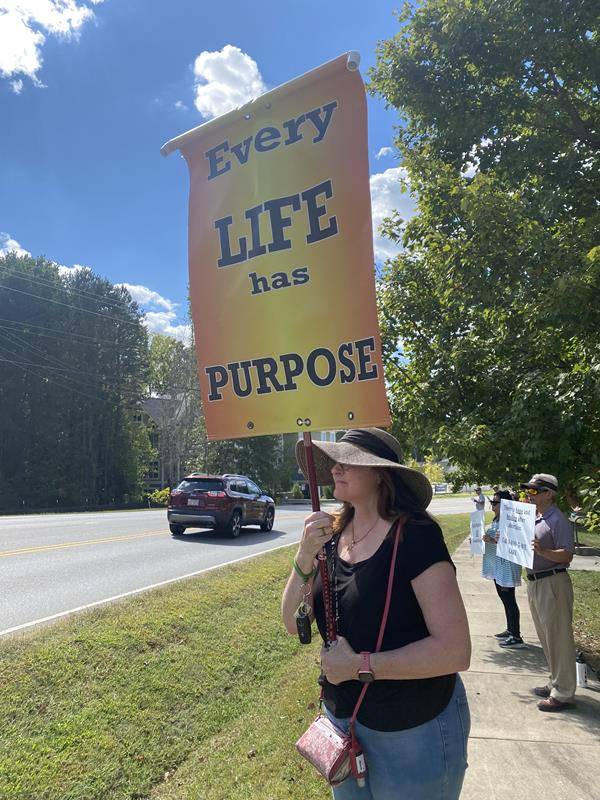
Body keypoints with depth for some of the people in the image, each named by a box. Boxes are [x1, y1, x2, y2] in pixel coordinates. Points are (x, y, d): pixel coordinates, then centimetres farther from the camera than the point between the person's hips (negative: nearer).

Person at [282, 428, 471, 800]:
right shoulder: (333, 533, -4)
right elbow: (294, 623, -4)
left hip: (412, 727, -5)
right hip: (342, 713, 6)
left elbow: (455, 651, -26)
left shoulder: (415, 536, -23)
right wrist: (306, 557, -21)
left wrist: (359, 665, -22)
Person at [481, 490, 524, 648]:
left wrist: (493, 540, -29)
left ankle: (516, 637, 6)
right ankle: (510, 630, 30)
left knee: (509, 600, -3)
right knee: (504, 598, 18)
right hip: (496, 566, 10)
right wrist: (483, 539, 9)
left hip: (506, 567, -10)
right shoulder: (495, 520, 11)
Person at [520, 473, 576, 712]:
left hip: (553, 583, -9)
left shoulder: (557, 520, -15)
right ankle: (555, 683, 33)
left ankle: (563, 693, 11)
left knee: (558, 638, 0)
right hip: (534, 582, 9)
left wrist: (543, 551, -37)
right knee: (546, 638, 19)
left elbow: (567, 555, -22)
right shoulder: (534, 518, 12)